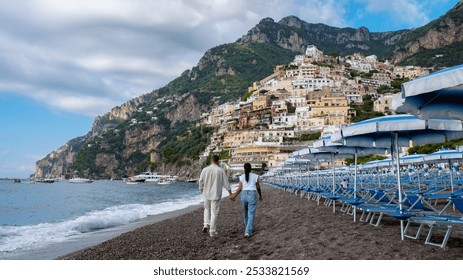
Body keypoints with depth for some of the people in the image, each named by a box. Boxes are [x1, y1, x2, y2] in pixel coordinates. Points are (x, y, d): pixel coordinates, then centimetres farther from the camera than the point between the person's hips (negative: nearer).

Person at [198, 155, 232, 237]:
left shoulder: (205, 170, -4)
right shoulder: (220, 170, -8)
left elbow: (201, 181, 2)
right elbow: (226, 182, -4)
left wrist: (201, 190, 20)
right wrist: (230, 192, 6)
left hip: (207, 194, 2)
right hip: (216, 194, -2)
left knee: (207, 209, 24)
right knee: (214, 213, 4)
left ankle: (206, 225, 9)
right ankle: (212, 231, 8)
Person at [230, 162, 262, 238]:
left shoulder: (241, 177, 3)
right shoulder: (255, 176, -1)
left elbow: (239, 189, -1)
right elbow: (258, 188, 5)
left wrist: (234, 196, 10)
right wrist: (260, 196, 19)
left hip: (244, 195, 3)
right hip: (252, 196, -3)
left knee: (246, 213, 22)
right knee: (251, 214, -2)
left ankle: (248, 228, 38)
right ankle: (248, 232, -14)